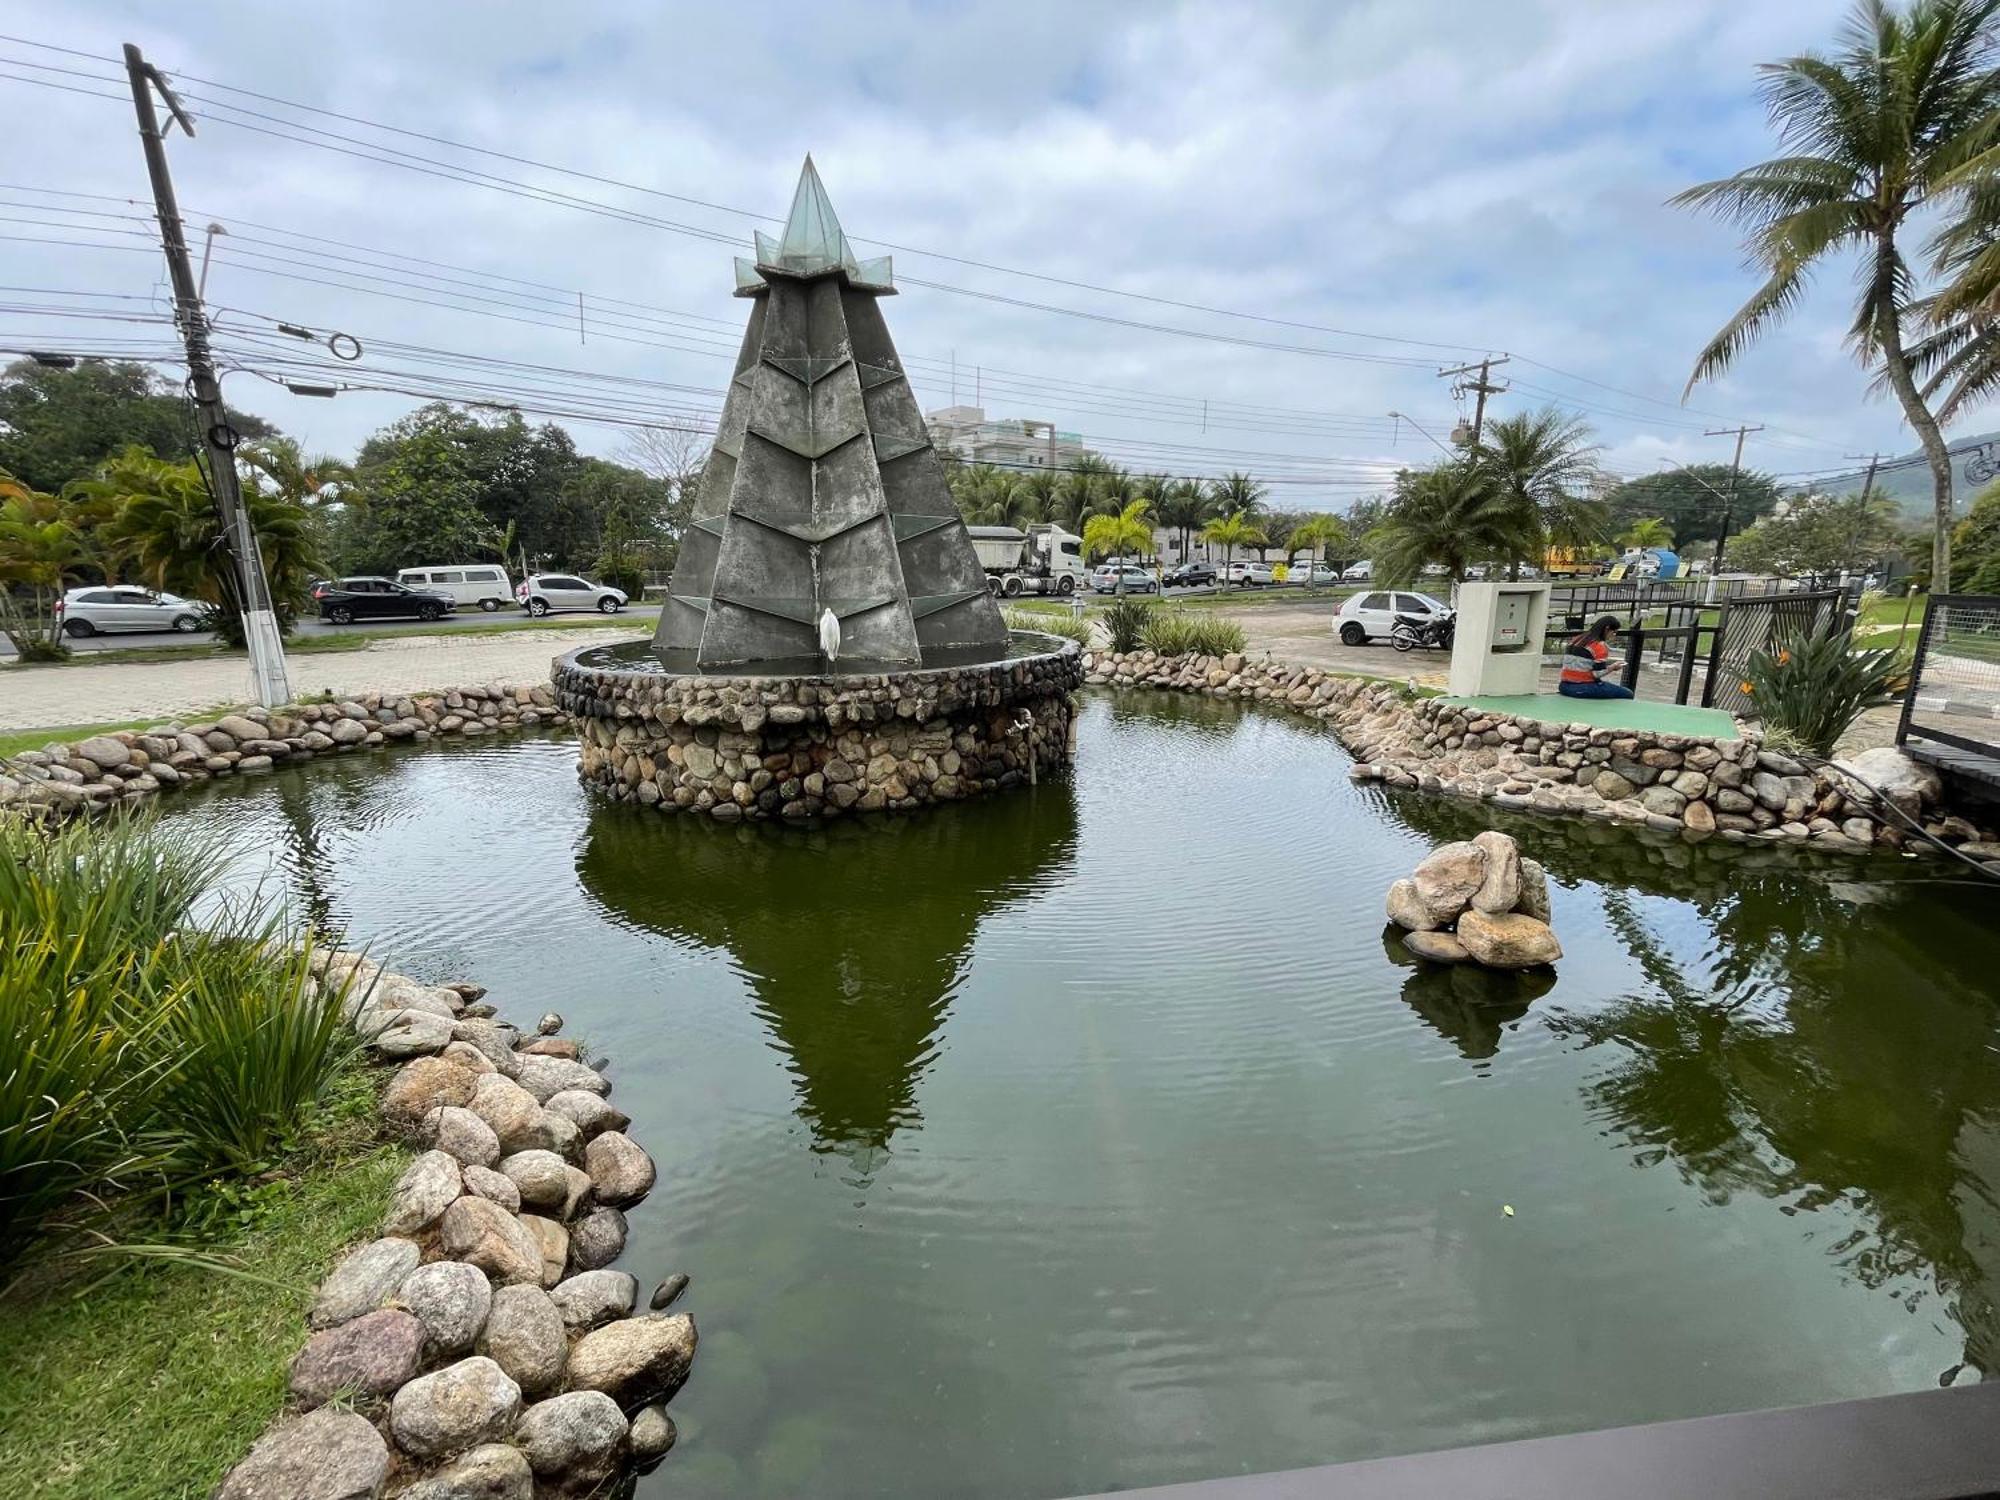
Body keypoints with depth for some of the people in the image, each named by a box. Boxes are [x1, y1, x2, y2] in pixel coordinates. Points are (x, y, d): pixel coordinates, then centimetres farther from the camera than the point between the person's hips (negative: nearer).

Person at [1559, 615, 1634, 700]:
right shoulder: (1599, 646, -10)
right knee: (1627, 694, 6)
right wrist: (1613, 666, 2)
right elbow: (1598, 673, -15)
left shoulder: (1575, 640, 12)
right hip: (1585, 688, -8)